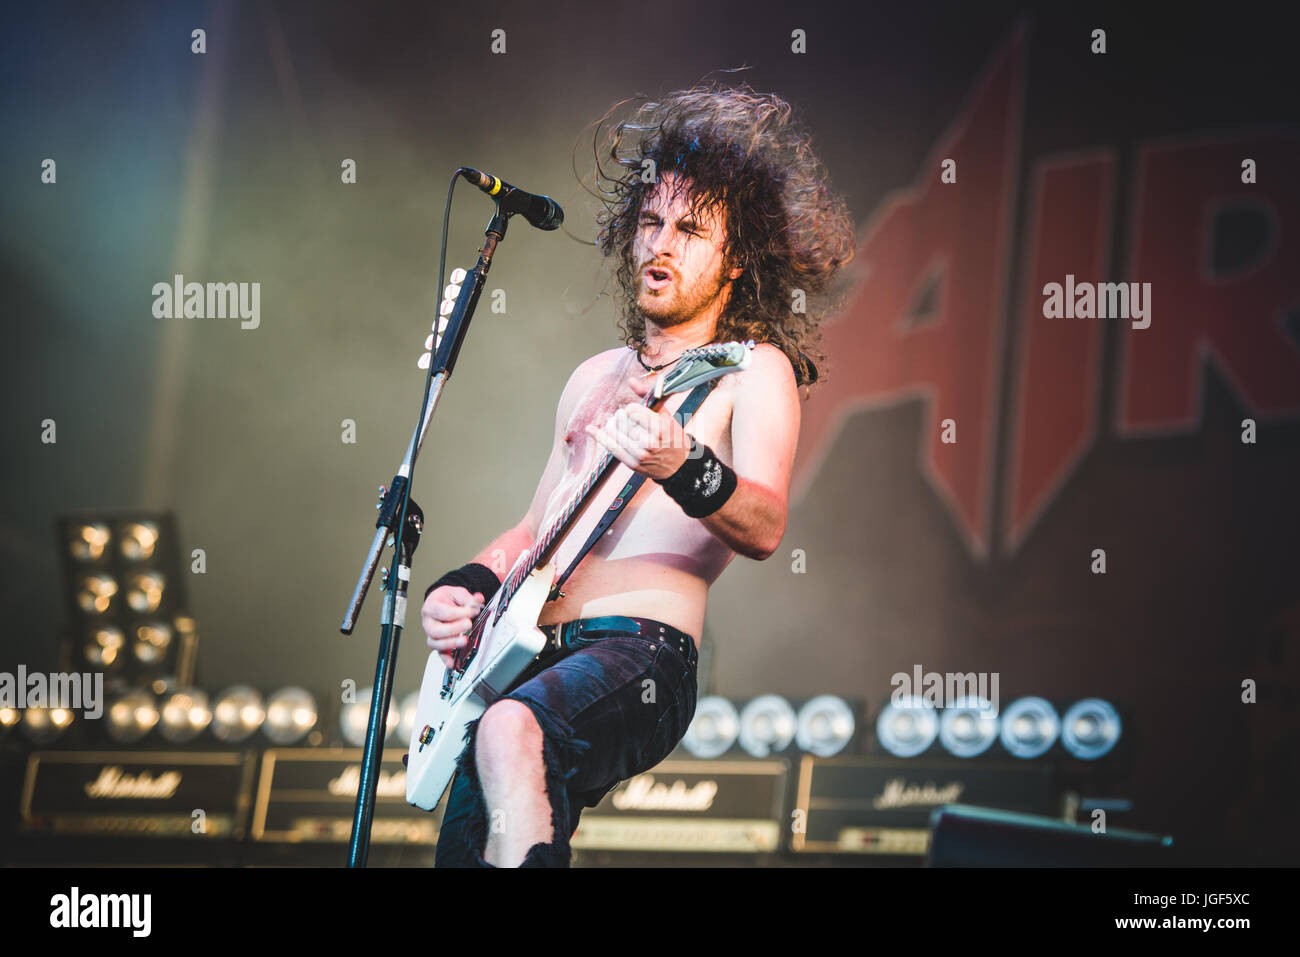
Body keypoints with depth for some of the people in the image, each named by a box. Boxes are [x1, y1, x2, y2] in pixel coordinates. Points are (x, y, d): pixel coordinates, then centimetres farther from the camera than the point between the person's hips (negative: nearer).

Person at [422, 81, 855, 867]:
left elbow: (765, 530, -14)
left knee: (509, 730, -36)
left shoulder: (753, 370, 3)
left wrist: (682, 470, -34)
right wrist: (464, 588, 10)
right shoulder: (596, 378, 25)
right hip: (528, 657, 7)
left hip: (641, 654, -7)